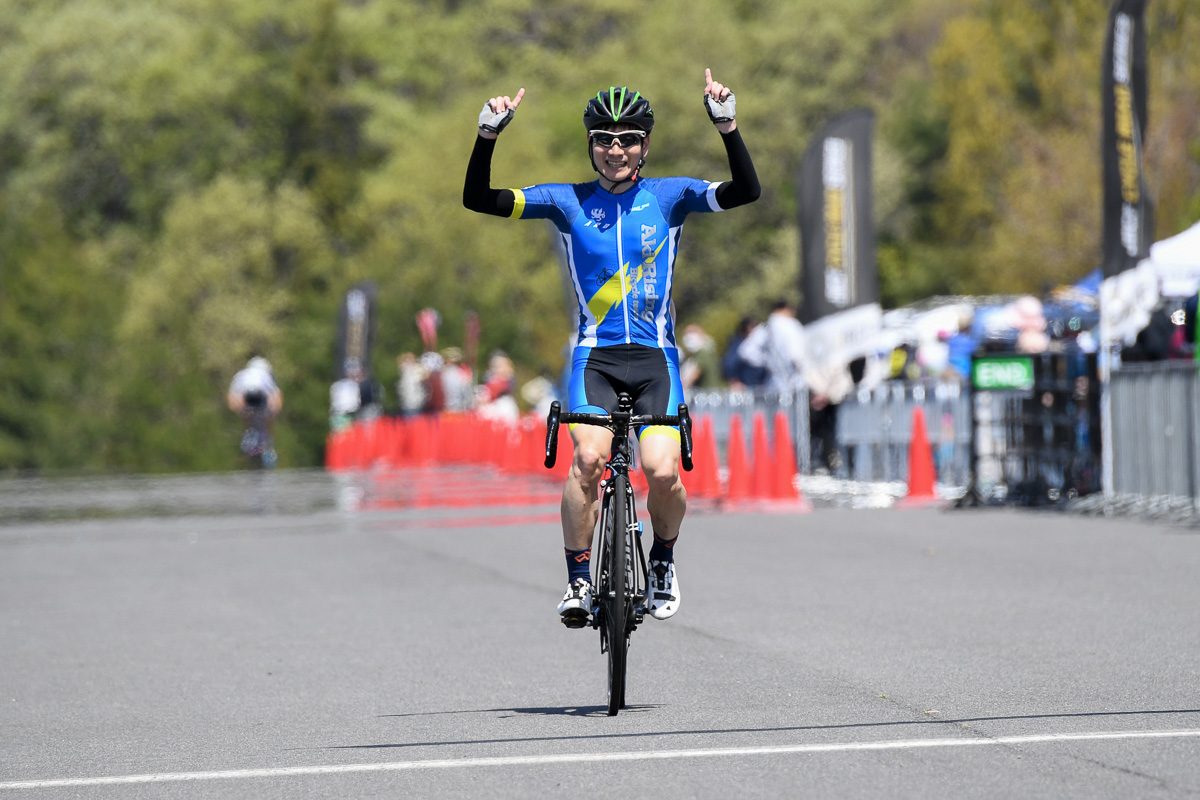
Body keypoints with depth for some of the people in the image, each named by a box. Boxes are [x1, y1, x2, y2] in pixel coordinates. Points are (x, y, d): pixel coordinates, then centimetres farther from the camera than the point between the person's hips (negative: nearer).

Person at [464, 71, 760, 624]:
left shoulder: (669, 197, 4)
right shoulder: (568, 202, 5)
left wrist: (726, 125, -20)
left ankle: (663, 561, 13)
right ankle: (578, 579, -10)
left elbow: (745, 191, -9)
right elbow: (478, 200, -1)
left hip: (654, 355, 0)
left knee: (662, 473, -17)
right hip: (595, 354, 0)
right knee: (589, 457, -25)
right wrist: (488, 135, -15)